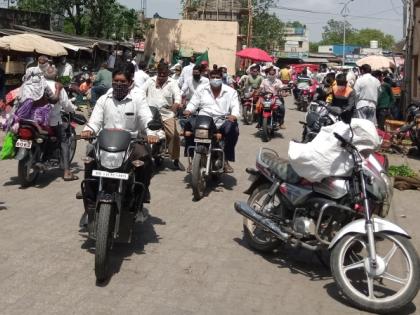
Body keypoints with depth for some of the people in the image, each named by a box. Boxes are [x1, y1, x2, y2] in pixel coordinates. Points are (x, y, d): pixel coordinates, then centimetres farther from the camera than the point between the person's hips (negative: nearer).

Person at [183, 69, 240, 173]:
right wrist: (188, 111, -11)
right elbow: (193, 103, 12)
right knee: (189, 125, -29)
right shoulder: (201, 90, 15)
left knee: (233, 129, -33)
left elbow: (235, 106, 0)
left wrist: (234, 115, -24)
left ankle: (226, 160, -18)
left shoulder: (230, 91, 10)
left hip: (222, 122, -1)